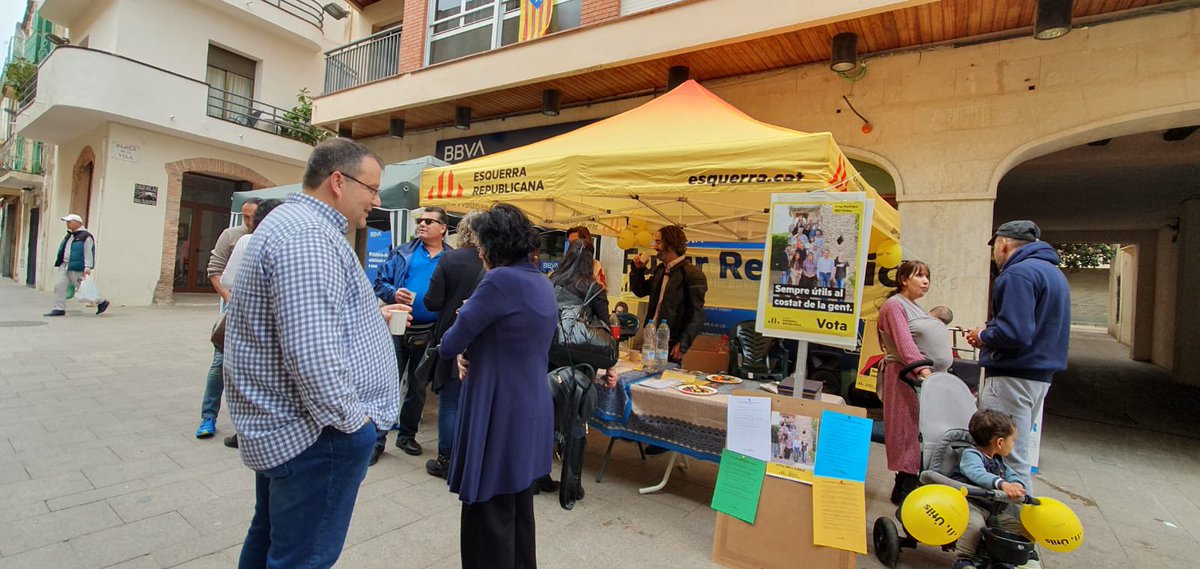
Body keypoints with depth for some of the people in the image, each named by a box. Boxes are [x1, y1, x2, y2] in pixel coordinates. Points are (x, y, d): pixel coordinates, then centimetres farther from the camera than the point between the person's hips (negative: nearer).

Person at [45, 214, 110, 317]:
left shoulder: (85, 236, -12)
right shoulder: (69, 236, 16)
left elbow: (88, 253, -17)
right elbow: (64, 251, 24)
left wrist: (87, 267, -23)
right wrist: (60, 263, 23)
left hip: (76, 268, -9)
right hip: (64, 266, 9)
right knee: (59, 286, 2)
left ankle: (102, 302, 11)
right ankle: (59, 309, 6)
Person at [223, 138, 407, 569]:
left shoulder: (291, 223, 14)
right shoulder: (310, 238, -22)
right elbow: (312, 354, -30)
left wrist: (372, 317, 13)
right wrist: (354, 418, -17)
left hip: (277, 426, 11)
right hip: (314, 433, -11)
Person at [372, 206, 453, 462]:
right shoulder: (403, 253, 5)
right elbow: (380, 282, 6)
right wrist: (394, 293, -16)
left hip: (429, 333, 1)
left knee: (418, 387, 14)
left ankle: (407, 435, 31)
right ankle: (377, 438, 14)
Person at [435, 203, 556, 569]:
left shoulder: (501, 281, -19)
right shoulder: (543, 284, 8)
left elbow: (449, 345, -12)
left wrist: (456, 348, 11)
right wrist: (473, 351, 1)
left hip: (499, 418, -9)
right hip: (531, 416, 9)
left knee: (489, 517, 7)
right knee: (519, 510, 21)